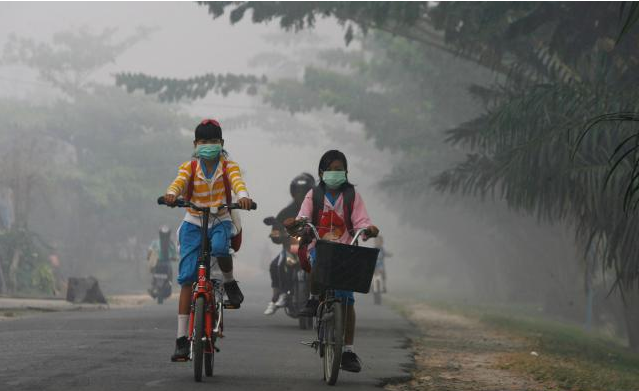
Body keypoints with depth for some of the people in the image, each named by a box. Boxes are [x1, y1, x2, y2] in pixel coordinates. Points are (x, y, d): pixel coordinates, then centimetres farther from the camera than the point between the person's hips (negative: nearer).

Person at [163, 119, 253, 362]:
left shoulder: (227, 166, 0)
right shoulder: (189, 167, 1)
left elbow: (237, 180, -20)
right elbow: (179, 182, -18)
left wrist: (243, 196, -43)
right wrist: (171, 194, -42)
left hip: (220, 221, -1)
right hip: (193, 223, 1)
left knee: (219, 248, -38)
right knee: (187, 279, -8)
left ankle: (229, 282, -5)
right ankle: (181, 338, -6)